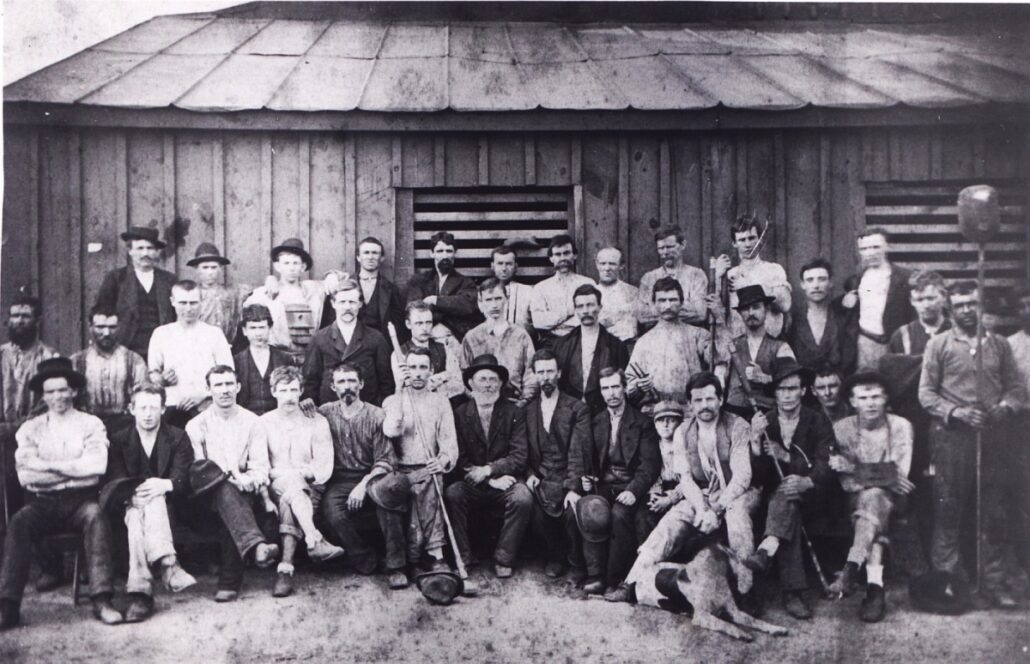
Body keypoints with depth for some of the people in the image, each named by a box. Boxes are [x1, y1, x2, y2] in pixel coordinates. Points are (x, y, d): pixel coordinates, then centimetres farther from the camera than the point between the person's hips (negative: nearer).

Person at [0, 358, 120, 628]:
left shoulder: (91, 424, 10)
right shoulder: (31, 429, 14)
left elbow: (97, 465, -8)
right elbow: (25, 475, -1)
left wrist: (49, 466, -5)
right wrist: (75, 469, -4)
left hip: (80, 500, -1)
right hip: (41, 502, 1)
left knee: (95, 516, -33)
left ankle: (101, 600, -37)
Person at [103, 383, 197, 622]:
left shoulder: (178, 438, 11)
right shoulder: (118, 440, 12)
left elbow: (183, 478, -3)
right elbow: (114, 481, -1)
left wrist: (165, 485, -28)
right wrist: (131, 494, -25)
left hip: (168, 504, 0)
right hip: (131, 505, 0)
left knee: (153, 499, -35)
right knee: (136, 515, -35)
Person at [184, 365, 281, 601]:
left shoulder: (251, 422, 13)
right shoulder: (196, 425, 10)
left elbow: (261, 467, 7)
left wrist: (249, 480, -17)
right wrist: (230, 478, -19)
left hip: (244, 492, 1)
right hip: (208, 497, -1)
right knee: (225, 490, -35)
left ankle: (229, 582, -33)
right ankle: (256, 546, -57)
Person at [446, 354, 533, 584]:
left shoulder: (514, 413, 5)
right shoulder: (459, 414, 3)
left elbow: (519, 457, -4)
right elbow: (459, 459, -3)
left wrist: (488, 470, -18)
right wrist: (492, 480, -14)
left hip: (505, 481, 0)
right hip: (471, 486, 0)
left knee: (523, 498, -30)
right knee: (452, 494, -29)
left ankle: (503, 559, -13)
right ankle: (462, 559, -16)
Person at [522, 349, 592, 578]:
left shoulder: (578, 409, 4)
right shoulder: (526, 410, 14)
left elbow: (579, 453, -6)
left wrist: (573, 488, -18)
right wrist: (529, 474, -8)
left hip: (566, 480, -2)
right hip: (539, 480, 2)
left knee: (573, 509, -31)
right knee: (535, 514, -27)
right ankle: (556, 555, 4)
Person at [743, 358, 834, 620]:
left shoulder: (819, 422, 7)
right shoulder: (763, 423, 8)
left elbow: (826, 466, -6)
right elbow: (757, 480, -2)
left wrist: (808, 482, -29)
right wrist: (755, 443, -20)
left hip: (810, 499, -1)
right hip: (773, 499, 1)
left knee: (788, 495, -35)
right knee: (789, 515, -34)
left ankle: (767, 550, -53)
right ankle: (792, 591, -40)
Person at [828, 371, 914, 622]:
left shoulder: (900, 426, 0)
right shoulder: (842, 429, 2)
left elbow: (899, 475, -11)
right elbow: (847, 483, -6)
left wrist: (852, 467, -19)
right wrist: (882, 475, -20)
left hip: (890, 499, 0)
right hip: (856, 500, 1)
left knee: (873, 498, -35)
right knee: (870, 498, -35)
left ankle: (851, 569, -46)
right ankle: (875, 587, -45)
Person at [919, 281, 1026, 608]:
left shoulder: (999, 344, 11)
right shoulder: (939, 344, 3)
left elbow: (1017, 387, 12)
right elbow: (926, 393, -1)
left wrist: (1005, 407, -8)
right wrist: (956, 412, -14)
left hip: (992, 436, 3)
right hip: (951, 437, -2)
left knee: (995, 514, 4)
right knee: (947, 514, 2)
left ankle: (995, 584, 14)